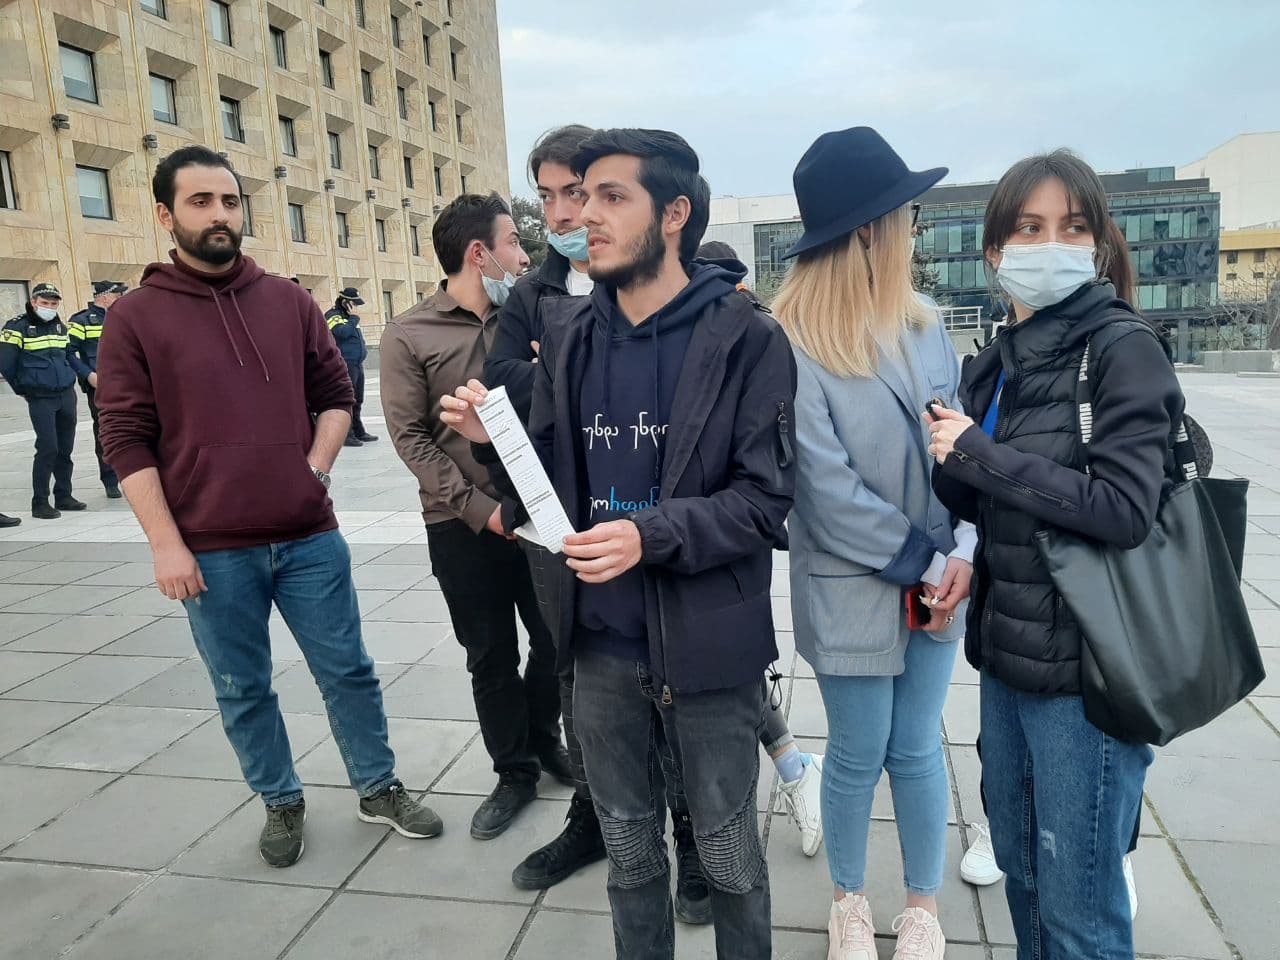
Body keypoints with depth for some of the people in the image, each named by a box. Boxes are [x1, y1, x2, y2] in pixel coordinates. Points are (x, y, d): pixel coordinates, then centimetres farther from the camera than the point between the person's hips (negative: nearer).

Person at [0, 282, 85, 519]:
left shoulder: (61, 327, 13)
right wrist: (23, 390, 4)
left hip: (67, 395, 6)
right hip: (40, 399, -6)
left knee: (65, 449, 8)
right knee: (48, 448, -10)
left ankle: (63, 496, 18)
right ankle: (39, 503, -2)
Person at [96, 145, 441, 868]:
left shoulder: (289, 301, 6)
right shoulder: (136, 318, -2)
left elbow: (336, 393, 11)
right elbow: (127, 440, -5)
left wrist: (316, 466, -4)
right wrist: (166, 543, -10)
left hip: (310, 536, 2)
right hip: (213, 551, -1)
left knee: (349, 671, 11)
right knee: (243, 690, 13)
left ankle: (380, 788, 30)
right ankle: (282, 803, 34)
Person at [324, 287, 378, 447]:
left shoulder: (349, 315, 20)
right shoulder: (332, 315, -8)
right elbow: (342, 332, -25)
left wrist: (363, 349, 17)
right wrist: (354, 318, -13)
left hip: (357, 364, 9)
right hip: (344, 365, -9)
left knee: (357, 400, 15)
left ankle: (358, 431, 24)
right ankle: (346, 434, -6)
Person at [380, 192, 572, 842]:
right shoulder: (409, 335, -6)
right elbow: (410, 438, -8)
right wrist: (479, 508, -14)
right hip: (463, 526, -3)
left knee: (555, 641, 12)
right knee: (491, 658, 10)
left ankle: (543, 738, 38)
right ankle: (515, 772, 29)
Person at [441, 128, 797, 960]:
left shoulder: (747, 339, -11)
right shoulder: (569, 341, 4)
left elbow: (765, 499, -15)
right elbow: (555, 484, 8)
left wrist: (653, 535, -27)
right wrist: (495, 443, -10)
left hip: (708, 646, -4)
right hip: (602, 646, 4)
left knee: (727, 854, 17)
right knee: (629, 850, 22)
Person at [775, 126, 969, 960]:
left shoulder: (926, 326, 3)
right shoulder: (793, 347, -16)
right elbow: (826, 488, -18)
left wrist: (963, 553, -11)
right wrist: (922, 563, -12)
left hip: (935, 585, 4)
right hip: (852, 589, -4)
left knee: (918, 749, 16)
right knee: (859, 757, 12)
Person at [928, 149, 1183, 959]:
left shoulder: (1123, 347, -12)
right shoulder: (998, 363, 9)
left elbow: (1125, 507, -21)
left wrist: (980, 455, -19)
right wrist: (948, 457, -9)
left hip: (1087, 664, -7)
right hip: (1008, 650, 7)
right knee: (1018, 863, 22)